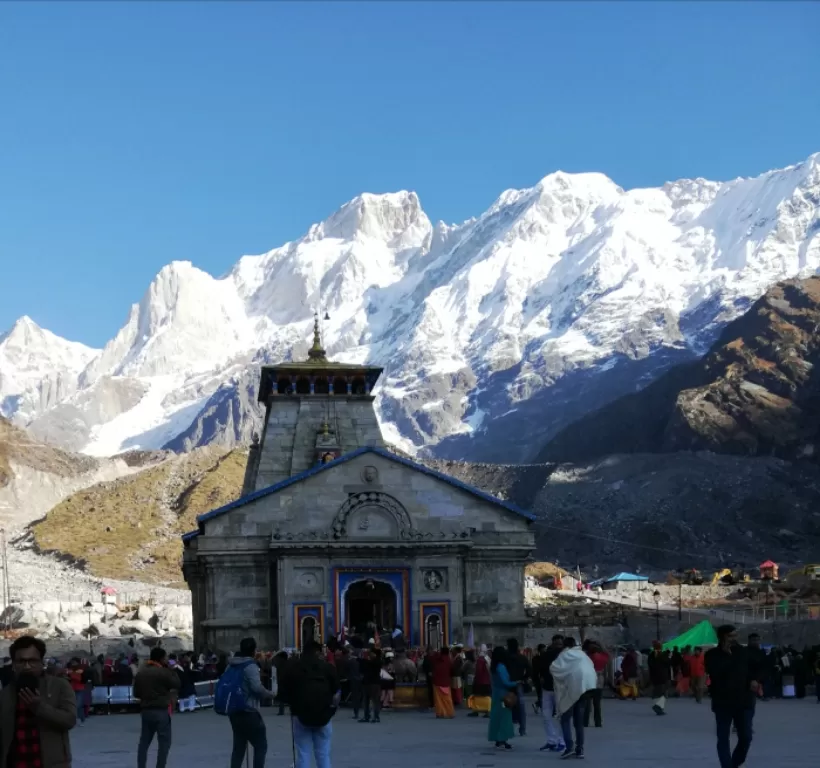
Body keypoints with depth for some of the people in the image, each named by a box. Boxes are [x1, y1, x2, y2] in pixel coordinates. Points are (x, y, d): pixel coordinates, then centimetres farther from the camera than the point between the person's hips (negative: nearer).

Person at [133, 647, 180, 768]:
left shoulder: (140, 673, 7)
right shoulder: (163, 672, -13)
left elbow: (136, 693, 12)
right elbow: (176, 684, -3)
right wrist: (171, 669, 2)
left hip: (145, 710, 6)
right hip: (161, 711, -6)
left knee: (144, 741, 10)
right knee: (164, 742, 1)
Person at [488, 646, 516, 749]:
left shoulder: (494, 667, 9)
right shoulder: (501, 667, -16)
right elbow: (505, 682, -19)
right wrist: (516, 683, -7)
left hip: (497, 694, 9)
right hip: (503, 695, -9)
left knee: (497, 716, 10)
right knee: (504, 716, -7)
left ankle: (497, 739, 14)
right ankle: (502, 739, -10)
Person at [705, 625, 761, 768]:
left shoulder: (743, 652, 5)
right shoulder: (712, 655, -5)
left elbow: (757, 667, 19)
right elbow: (714, 673, -21)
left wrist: (755, 679, 0)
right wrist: (726, 654, -20)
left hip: (744, 701, 3)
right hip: (722, 702, -2)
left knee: (746, 737, 5)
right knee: (723, 738, -1)